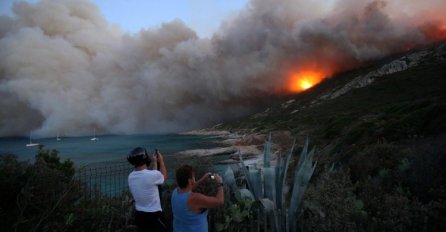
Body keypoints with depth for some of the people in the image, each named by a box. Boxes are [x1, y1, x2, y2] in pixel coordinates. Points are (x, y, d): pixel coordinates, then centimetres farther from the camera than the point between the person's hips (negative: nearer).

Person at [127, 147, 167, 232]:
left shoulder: (131, 176, -2)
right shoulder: (152, 175, -24)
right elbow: (164, 176, 1)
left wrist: (154, 162, 20)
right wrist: (161, 161, 13)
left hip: (139, 215, 7)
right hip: (154, 216, -7)